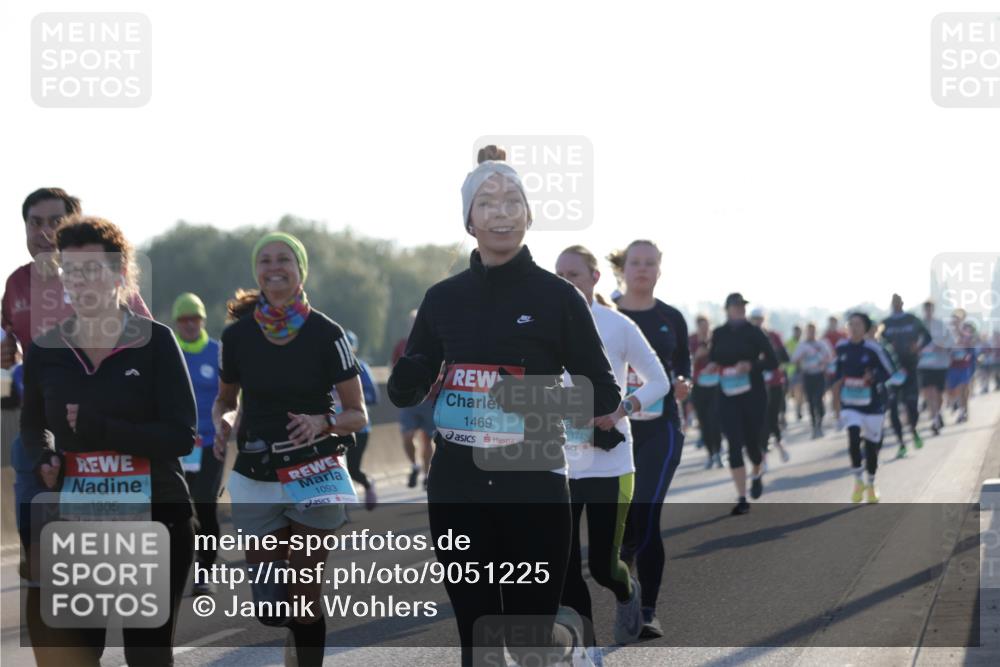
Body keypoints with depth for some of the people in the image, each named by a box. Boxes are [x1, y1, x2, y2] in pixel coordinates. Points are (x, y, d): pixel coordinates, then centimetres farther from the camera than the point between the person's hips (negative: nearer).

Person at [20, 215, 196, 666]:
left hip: (156, 516, -2)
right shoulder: (45, 351, 4)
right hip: (77, 520, 3)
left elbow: (182, 436, -12)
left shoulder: (155, 341, -6)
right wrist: (43, 458, 0)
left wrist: (98, 428, -19)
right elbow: (34, 427, 22)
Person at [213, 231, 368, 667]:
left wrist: (321, 423, -21)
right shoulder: (238, 334, 0)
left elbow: (358, 415, -1)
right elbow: (225, 399, 16)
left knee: (304, 599, -2)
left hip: (315, 475, -2)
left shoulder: (325, 334, -6)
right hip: (255, 479, 2)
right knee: (267, 604, 4)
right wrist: (222, 423, -7)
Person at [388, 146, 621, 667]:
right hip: (457, 488, 3)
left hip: (532, 487, -3)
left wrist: (541, 400, -19)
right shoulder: (444, 298, 5)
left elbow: (604, 397, -1)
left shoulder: (557, 297, -4)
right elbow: (402, 393, 11)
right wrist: (415, 370, -11)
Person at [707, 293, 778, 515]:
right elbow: (713, 358, 18)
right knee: (734, 445, -7)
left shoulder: (754, 333, -4)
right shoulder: (719, 334, 4)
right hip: (727, 397, 2)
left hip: (753, 395, -2)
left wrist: (751, 365, -20)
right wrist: (712, 366, -5)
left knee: (751, 442, 5)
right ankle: (742, 499, -3)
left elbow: (772, 362, -4)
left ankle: (757, 473, 41)